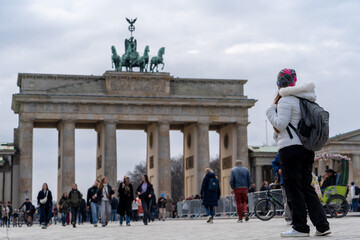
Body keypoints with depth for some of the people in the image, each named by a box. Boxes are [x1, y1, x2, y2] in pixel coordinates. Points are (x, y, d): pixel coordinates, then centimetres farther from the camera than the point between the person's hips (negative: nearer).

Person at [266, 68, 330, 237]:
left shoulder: (286, 100, -8)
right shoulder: (304, 100, 19)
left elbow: (280, 124, -16)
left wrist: (271, 108, -2)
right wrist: (278, 133, 23)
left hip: (291, 148, -8)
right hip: (307, 148, 8)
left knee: (294, 188, -4)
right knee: (307, 188, 11)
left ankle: (300, 227, -3)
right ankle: (322, 226, 6)